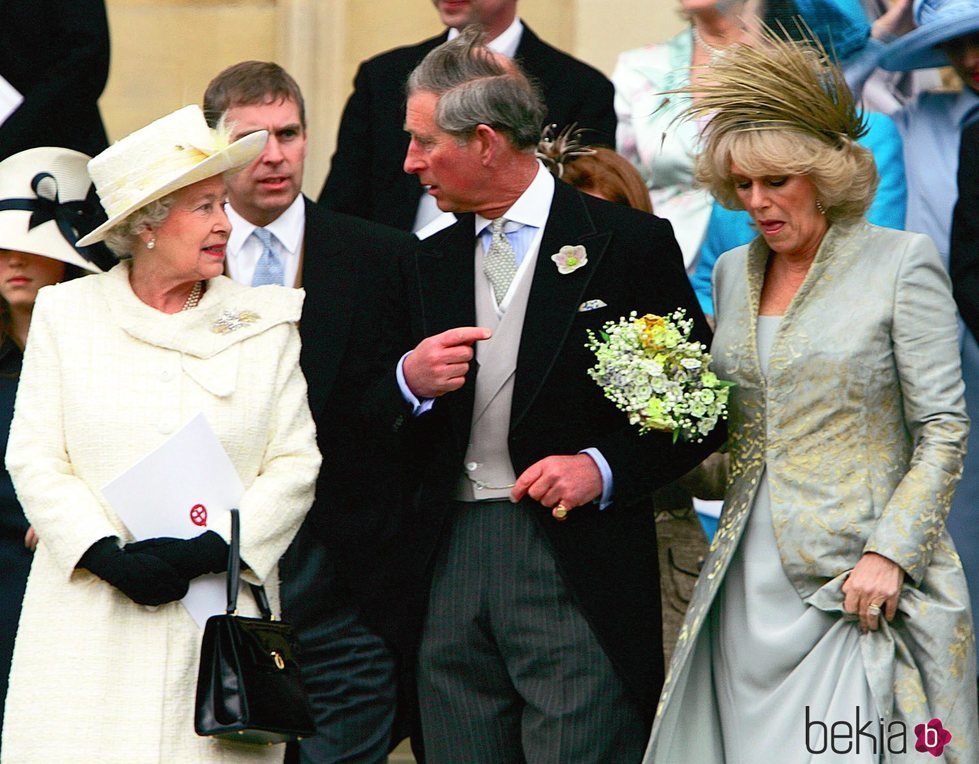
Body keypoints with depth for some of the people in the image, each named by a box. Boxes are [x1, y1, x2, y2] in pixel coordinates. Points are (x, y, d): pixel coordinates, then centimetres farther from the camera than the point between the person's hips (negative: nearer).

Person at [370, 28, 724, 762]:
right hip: (448, 568, 5)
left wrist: (604, 467, -13)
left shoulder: (629, 243, 0)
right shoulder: (429, 266, 16)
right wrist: (409, 384, -6)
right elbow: (382, 429, 16)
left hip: (577, 572, -5)